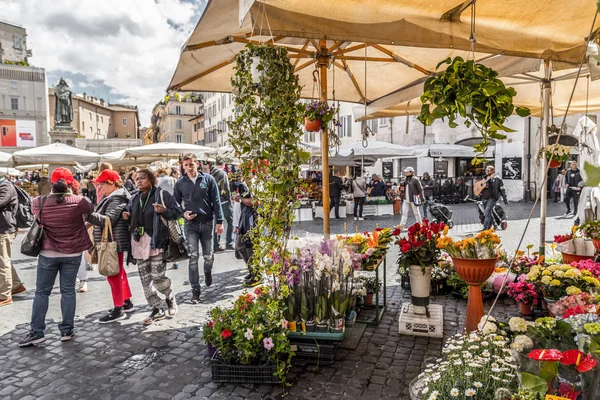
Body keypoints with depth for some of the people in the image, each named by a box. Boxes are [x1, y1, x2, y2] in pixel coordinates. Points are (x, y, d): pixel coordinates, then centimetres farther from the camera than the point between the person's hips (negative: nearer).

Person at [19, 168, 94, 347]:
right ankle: (67, 330, 14)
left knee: (42, 291, 11)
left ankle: (36, 332, 14)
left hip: (48, 253, 0)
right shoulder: (78, 201, -14)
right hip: (72, 253, 0)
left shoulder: (39, 202, -11)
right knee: (68, 290, 8)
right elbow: (91, 209, 7)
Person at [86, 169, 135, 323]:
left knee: (113, 274, -5)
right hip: (112, 241, 11)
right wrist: (91, 219, 12)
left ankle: (118, 309, 3)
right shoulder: (112, 197, 15)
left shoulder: (117, 199, -18)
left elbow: (108, 220, -28)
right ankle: (126, 302, 29)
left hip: (114, 242, -11)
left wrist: (88, 214, -33)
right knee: (118, 272, 18)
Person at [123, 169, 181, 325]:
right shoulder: (133, 199, 16)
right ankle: (157, 309, 19)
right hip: (138, 242, 6)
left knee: (158, 277, -8)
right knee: (145, 279, 7)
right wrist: (126, 216, 7)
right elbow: (131, 217, 30)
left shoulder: (161, 194, -1)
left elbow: (177, 212, -3)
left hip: (156, 241, -6)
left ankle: (170, 298, 23)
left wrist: (164, 211, -21)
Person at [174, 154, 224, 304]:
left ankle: (208, 272, 44)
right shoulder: (180, 183, 2)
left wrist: (219, 221, -6)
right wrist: (183, 213, -9)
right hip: (190, 224, 0)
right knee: (193, 257, -6)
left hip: (207, 223, 0)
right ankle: (195, 290, 4)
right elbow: (176, 204, 12)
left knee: (208, 256, 9)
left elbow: (216, 201, -2)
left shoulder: (208, 179, -2)